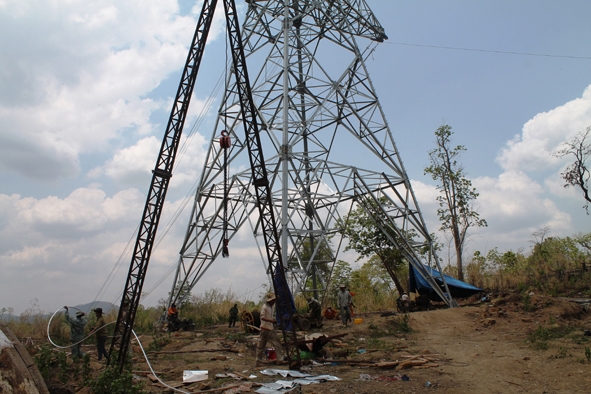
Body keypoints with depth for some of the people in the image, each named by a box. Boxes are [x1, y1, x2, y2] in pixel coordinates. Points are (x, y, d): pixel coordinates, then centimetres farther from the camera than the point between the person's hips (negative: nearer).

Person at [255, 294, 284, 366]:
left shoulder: (271, 307, 11)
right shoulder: (264, 307, -15)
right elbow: (262, 317, -23)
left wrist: (274, 320, 4)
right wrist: (271, 321, -28)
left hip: (271, 328, 9)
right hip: (265, 328, -8)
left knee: (277, 342, 6)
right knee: (261, 345, 1)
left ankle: (280, 358, 10)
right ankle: (258, 362, 10)